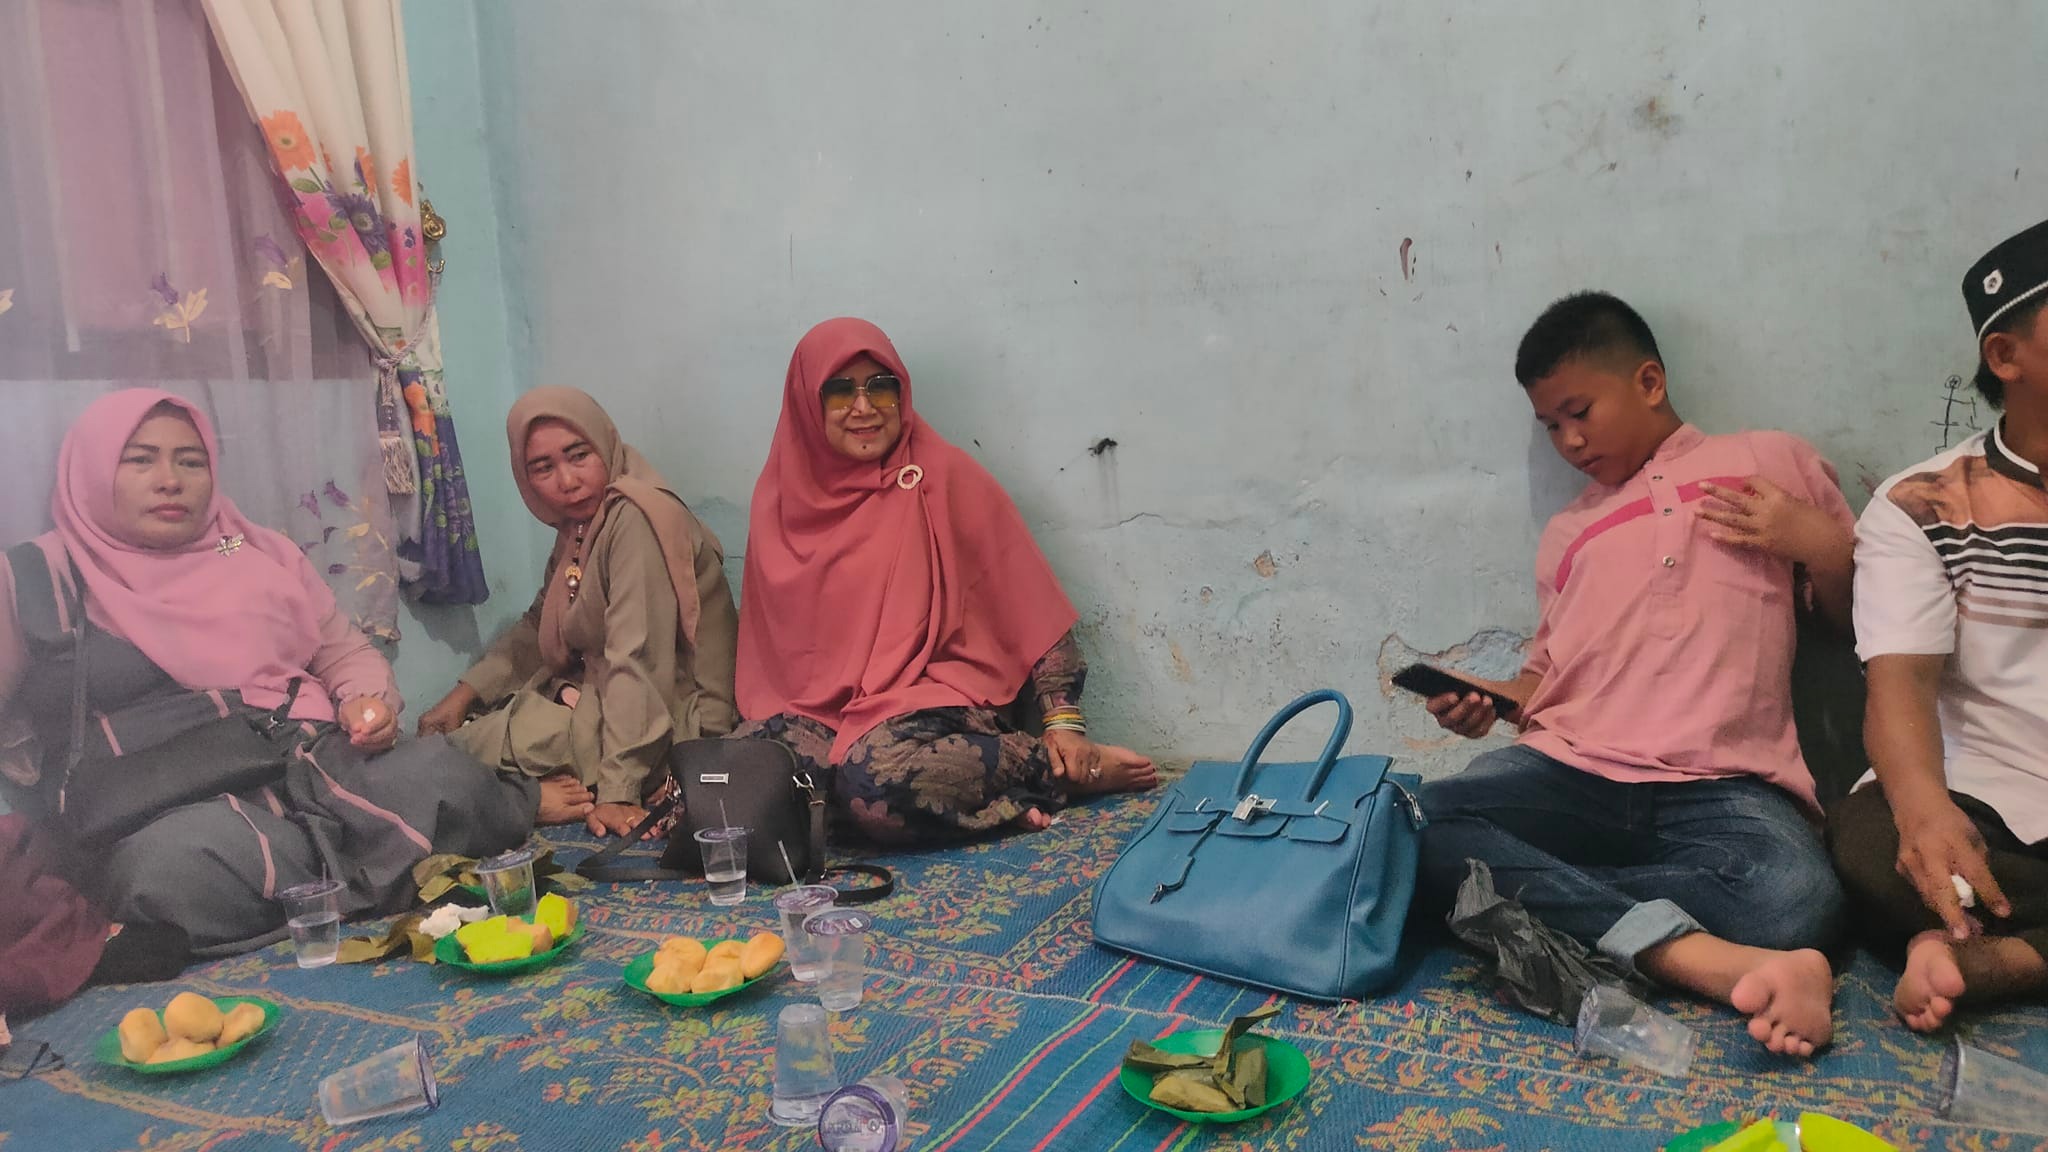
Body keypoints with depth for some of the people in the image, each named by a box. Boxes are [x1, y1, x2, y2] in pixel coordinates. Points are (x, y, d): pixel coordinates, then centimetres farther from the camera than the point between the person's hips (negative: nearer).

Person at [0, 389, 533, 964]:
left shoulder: (265, 554, 20)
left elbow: (348, 656, 24)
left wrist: (369, 702, 2)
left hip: (322, 772, 2)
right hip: (166, 813, -2)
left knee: (442, 774, -30)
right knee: (184, 862, -39)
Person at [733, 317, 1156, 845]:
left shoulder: (947, 478, -1)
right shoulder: (782, 496, 10)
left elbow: (1033, 609, -2)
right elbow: (764, 634, 18)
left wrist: (1065, 723, -9)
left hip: (934, 702, -4)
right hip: (813, 711, 5)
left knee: (878, 780, -37)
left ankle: (1059, 767, -12)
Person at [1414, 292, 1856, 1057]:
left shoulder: (1774, 463, 18)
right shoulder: (1567, 532, 26)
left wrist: (1821, 545, 0)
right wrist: (1491, 702, 6)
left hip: (1724, 788, -3)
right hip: (1573, 771, 3)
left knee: (1795, 900, -37)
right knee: (1416, 826, -29)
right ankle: (1715, 959, -34)